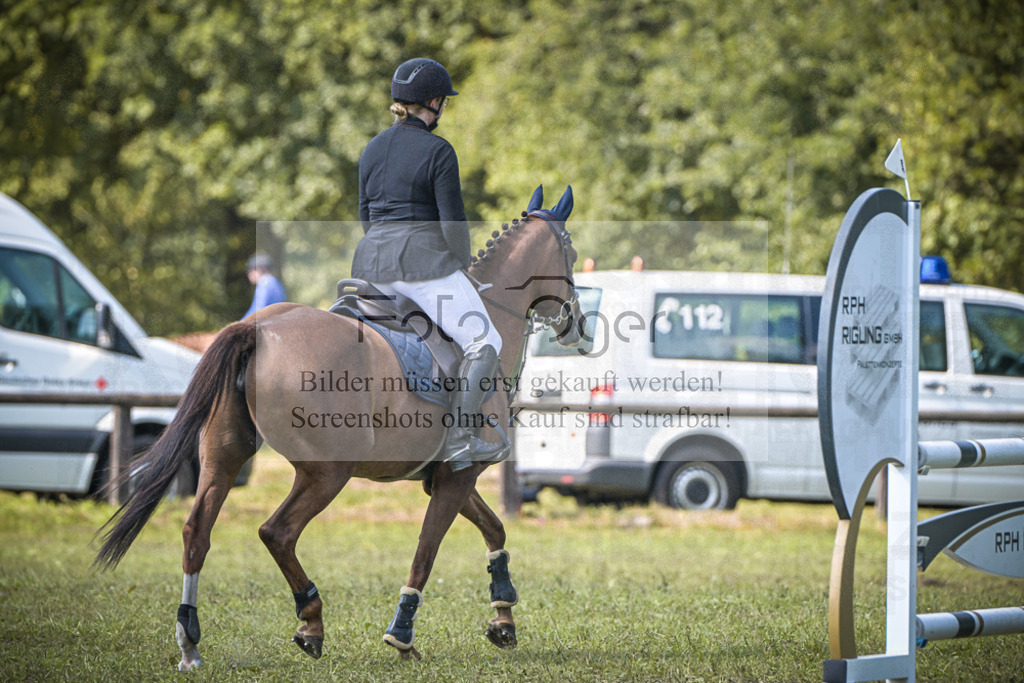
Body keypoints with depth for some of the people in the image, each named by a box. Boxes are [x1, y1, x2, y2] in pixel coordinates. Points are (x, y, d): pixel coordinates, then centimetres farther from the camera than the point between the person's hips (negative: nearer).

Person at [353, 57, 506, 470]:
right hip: (424, 261, -7)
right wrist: (462, 267, 5)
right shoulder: (438, 151, -8)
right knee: (483, 344, -3)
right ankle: (460, 439, -13)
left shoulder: (371, 150, 12)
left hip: (371, 265, 7)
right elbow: (452, 221, -9)